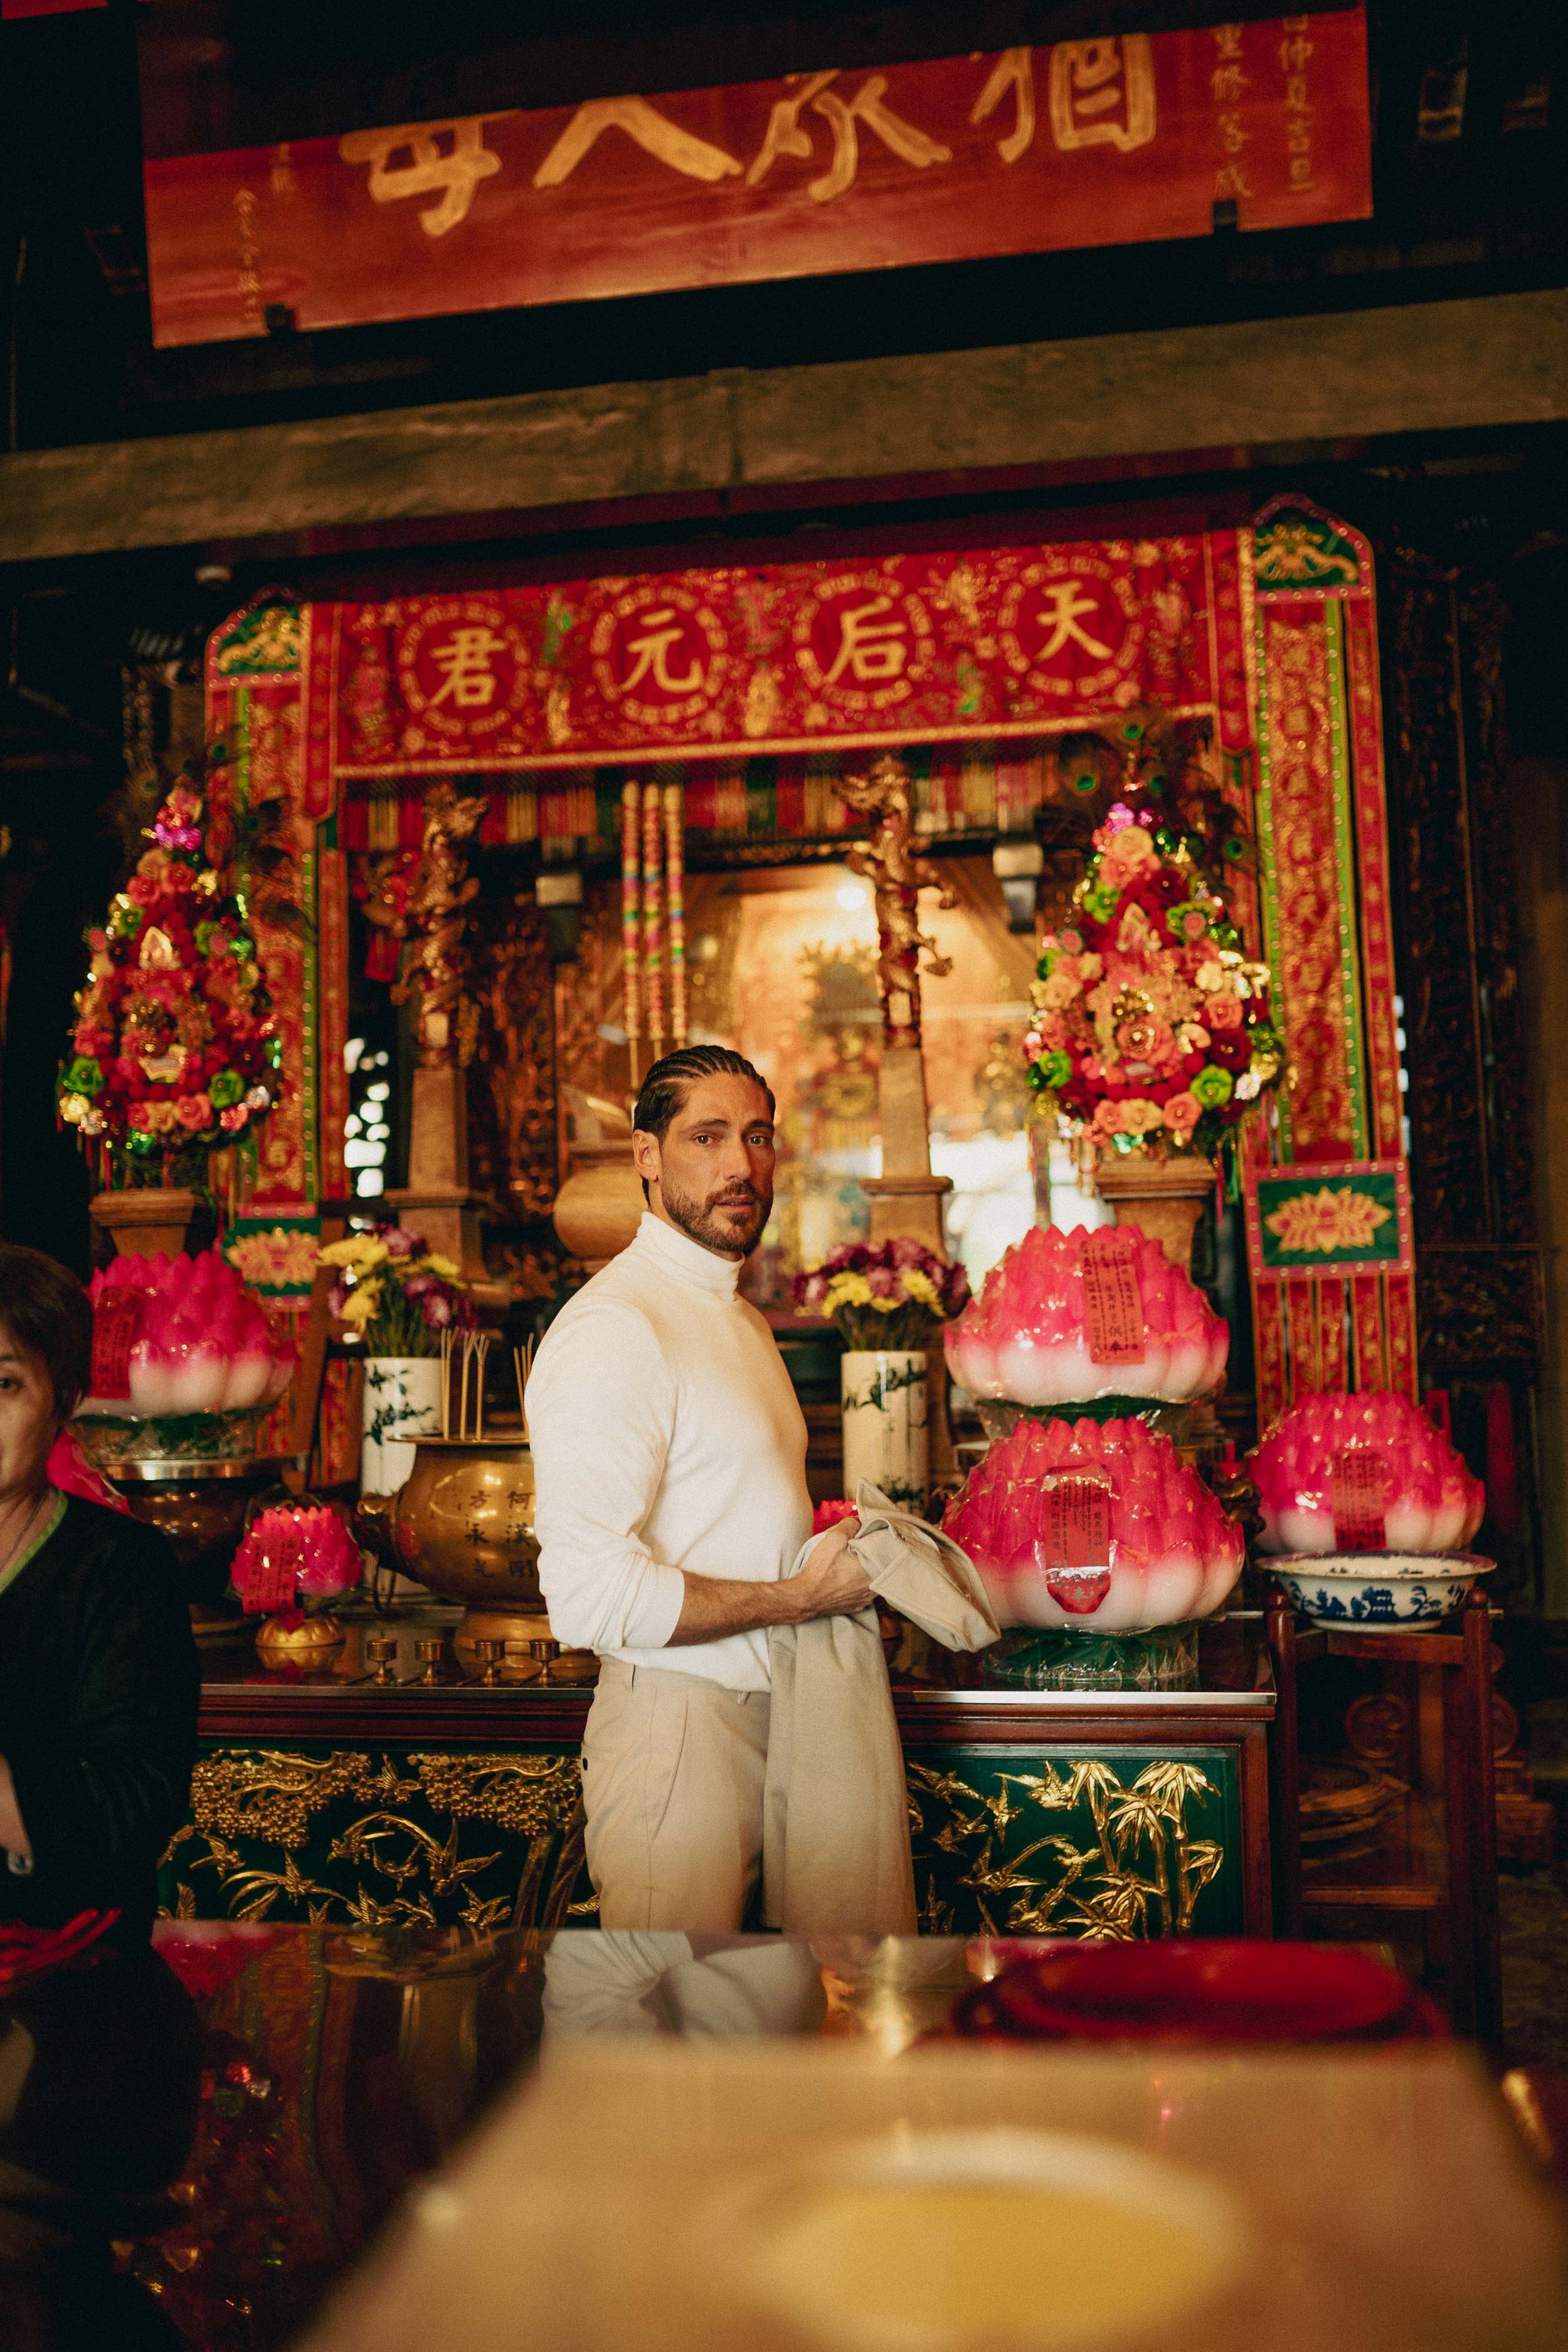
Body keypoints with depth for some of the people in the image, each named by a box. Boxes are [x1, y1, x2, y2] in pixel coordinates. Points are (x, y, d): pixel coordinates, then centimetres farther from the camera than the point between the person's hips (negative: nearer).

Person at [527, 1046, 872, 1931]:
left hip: (770, 1709, 9)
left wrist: (844, 1554, 5)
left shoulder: (743, 1319, 16)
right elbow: (589, 1592, -26)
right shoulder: (613, 1325, -17)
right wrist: (800, 1597, -18)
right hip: (676, 1724, -9)